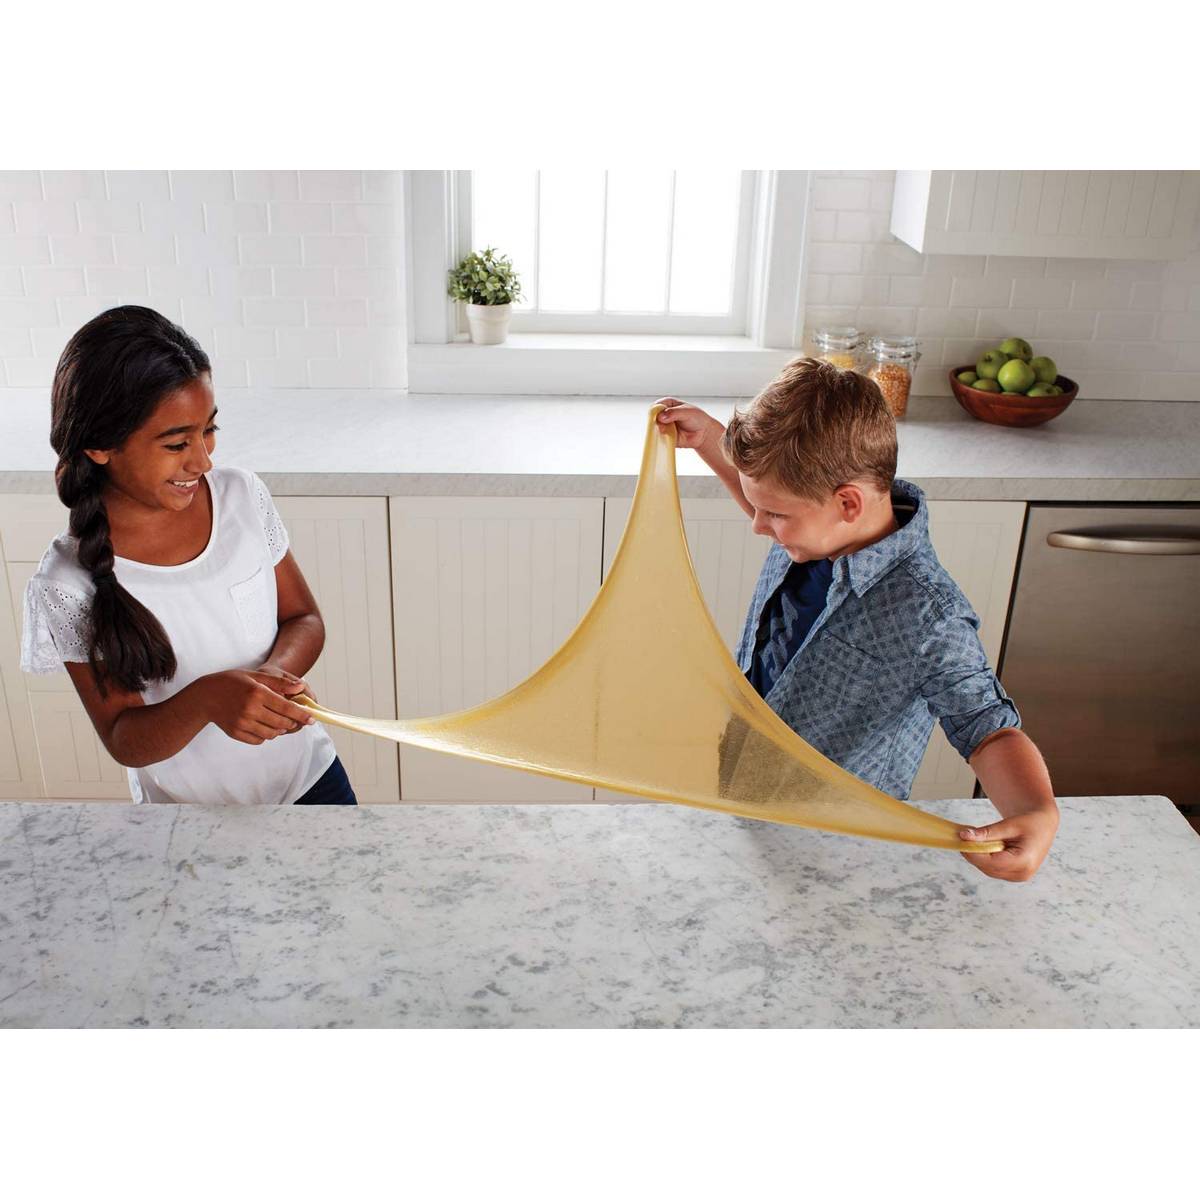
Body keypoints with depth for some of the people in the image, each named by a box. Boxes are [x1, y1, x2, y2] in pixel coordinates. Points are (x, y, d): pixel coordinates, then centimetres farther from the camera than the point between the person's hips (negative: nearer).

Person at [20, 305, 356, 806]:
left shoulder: (242, 495, -12)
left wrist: (274, 673, -25)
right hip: (189, 805, -3)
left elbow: (304, 620, -3)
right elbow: (124, 742, -16)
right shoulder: (68, 586, -21)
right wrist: (206, 699, -36)